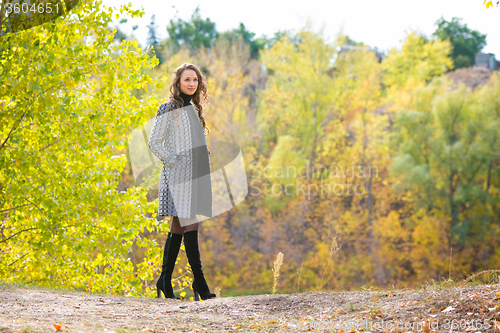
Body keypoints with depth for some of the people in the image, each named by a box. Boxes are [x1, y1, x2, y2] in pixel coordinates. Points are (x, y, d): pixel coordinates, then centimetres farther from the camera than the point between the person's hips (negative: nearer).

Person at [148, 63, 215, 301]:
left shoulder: (194, 109, 18)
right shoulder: (169, 109, -5)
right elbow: (154, 143, -8)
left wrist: (203, 162, 13)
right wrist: (172, 160, -11)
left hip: (194, 174, 7)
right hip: (178, 175, -7)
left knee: (178, 228, 7)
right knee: (190, 225, -12)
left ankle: (165, 282, 12)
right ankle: (199, 282, -10)